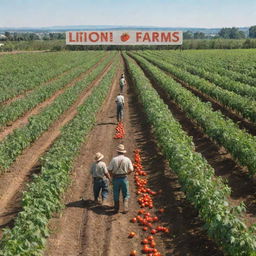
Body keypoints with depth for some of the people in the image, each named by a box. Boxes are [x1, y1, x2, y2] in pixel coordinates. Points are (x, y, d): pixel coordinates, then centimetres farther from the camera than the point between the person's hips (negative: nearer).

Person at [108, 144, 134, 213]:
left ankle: (116, 209, 21)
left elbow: (109, 169, -9)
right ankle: (125, 209, 3)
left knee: (116, 194, 14)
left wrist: (112, 174, 10)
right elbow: (131, 170, -6)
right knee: (125, 195, 11)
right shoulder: (127, 159, -7)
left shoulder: (114, 159, -8)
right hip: (124, 178, 0)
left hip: (116, 178, 0)